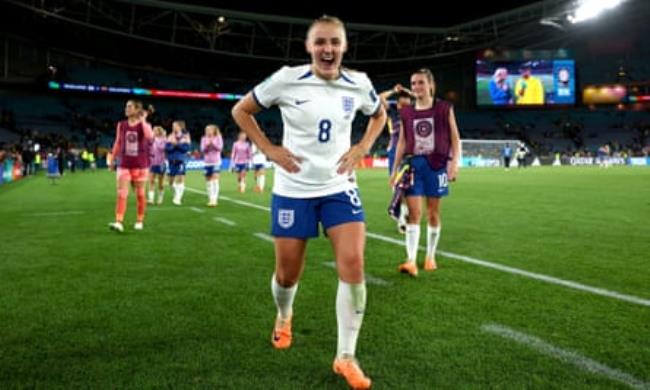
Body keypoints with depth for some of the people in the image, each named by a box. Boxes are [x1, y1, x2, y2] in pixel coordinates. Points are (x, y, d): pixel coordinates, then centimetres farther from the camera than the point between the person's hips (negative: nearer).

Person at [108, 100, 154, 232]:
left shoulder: (143, 124, -5)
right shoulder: (121, 125, 4)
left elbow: (150, 136, -28)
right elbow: (118, 143, 13)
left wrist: (143, 120, -18)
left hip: (140, 164, -2)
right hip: (124, 164, 2)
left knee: (140, 193, 8)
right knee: (121, 193, -9)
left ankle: (139, 221, 22)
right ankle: (118, 222, -12)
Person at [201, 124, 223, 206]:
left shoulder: (218, 137, 0)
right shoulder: (204, 139, 6)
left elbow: (220, 147, -9)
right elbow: (202, 150, -2)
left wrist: (213, 143, -23)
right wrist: (207, 145, -19)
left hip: (216, 162, -3)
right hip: (207, 162, 4)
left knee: (215, 179, -14)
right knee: (208, 181, 7)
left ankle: (214, 199, -19)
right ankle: (210, 199, 18)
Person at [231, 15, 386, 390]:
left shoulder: (358, 84, -3)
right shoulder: (287, 79, -10)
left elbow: (379, 115, 19)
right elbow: (241, 110, 2)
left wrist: (362, 149, 3)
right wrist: (269, 150, -8)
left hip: (339, 187, 2)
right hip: (293, 189, -1)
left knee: (353, 264, -14)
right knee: (288, 273, 7)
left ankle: (346, 357, 1)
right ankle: (284, 317, 45)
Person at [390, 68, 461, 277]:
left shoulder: (444, 108, 2)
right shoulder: (406, 113, 8)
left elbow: (455, 138, 3)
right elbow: (402, 142, 13)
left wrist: (454, 162, -10)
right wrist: (395, 170, 10)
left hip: (436, 164, -1)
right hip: (413, 164, 1)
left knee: (433, 213, 7)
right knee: (413, 212, -8)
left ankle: (430, 256, 23)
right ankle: (411, 261, -10)